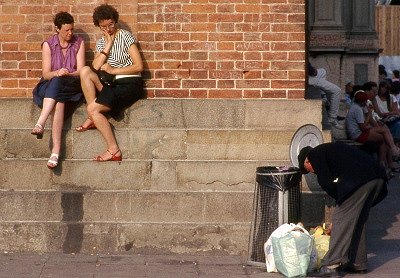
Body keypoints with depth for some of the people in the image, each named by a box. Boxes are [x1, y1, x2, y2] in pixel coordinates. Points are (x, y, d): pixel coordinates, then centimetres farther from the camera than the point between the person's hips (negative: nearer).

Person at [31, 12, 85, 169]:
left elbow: (81, 71, -2)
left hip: (72, 86, 0)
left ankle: (40, 124, -50)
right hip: (50, 85, 0)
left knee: (57, 82, -38)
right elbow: (46, 74, -1)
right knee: (59, 102, -37)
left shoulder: (79, 43, 6)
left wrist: (67, 74, -24)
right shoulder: (48, 45, 4)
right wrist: (57, 73, -24)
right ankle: (56, 151, -50)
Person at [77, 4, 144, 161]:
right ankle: (93, 118, -15)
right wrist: (108, 45, -7)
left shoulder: (125, 36, -4)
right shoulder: (101, 42, 13)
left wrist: (114, 70, -13)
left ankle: (114, 151, -20)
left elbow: (139, 66, -10)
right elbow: (95, 67, -3)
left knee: (92, 108, -24)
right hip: (112, 83, 6)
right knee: (85, 71, -19)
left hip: (130, 84, -6)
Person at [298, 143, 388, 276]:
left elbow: (326, 182, 0)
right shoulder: (328, 149, 35)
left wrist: (339, 199, 14)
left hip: (360, 179, -9)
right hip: (378, 178, 9)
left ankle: (331, 265, -7)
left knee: (341, 219, -4)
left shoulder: (315, 154, 9)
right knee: (358, 221, 18)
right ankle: (358, 264, 22)